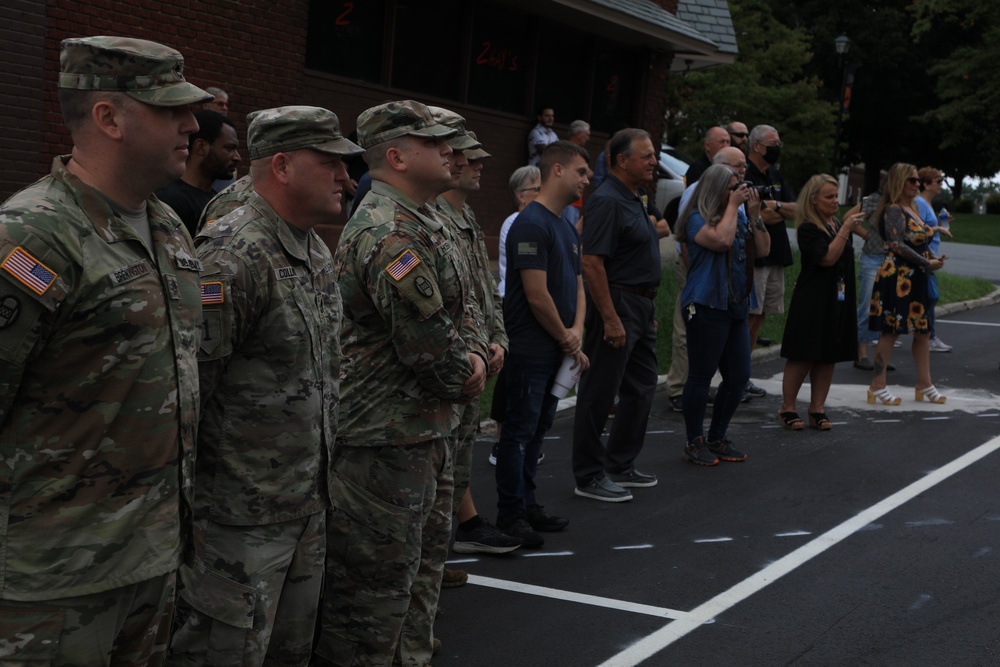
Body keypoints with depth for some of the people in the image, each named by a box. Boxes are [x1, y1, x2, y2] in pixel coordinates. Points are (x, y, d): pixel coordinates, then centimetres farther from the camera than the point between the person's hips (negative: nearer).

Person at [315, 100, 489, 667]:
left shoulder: (427, 225, 13)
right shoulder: (389, 233, -22)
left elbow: (461, 312, 20)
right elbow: (428, 344, -25)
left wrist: (476, 356, 0)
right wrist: (464, 376, -6)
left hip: (430, 432, 11)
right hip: (386, 440, -11)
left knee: (424, 565, 21)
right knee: (377, 583, -3)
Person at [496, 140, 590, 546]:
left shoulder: (567, 228, 15)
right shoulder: (532, 224, -16)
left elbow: (577, 285, 17)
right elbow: (537, 295, -19)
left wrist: (576, 332, -1)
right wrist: (566, 339, -8)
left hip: (557, 351, 9)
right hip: (530, 350, -9)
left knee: (537, 430, 15)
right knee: (520, 432, -2)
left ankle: (527, 505, 24)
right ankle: (509, 515, 5)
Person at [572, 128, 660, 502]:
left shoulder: (635, 200, 15)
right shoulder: (607, 201, -16)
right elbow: (592, 264, -22)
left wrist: (649, 310, 21)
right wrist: (610, 318, -24)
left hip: (641, 306, 10)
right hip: (616, 304, -10)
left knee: (641, 388, 15)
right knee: (600, 393, -2)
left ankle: (621, 467, 27)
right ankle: (589, 476, 6)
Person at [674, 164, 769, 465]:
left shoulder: (740, 218, 15)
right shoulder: (698, 218, -7)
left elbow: (763, 249, 10)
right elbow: (722, 240, -24)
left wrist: (754, 213, 0)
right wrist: (733, 205, -13)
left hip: (736, 307, 8)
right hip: (706, 307, -8)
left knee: (739, 376, 8)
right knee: (701, 375, -2)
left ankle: (718, 437, 21)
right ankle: (695, 442, 8)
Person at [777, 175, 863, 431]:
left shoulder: (837, 225, 13)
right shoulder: (808, 229, -11)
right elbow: (827, 257, -22)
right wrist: (846, 229, -24)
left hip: (838, 302, 7)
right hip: (812, 303, -7)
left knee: (828, 357, 8)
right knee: (802, 357, -3)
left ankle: (817, 409, 15)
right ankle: (787, 408, 7)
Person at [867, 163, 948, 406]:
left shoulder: (912, 208, 17)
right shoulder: (893, 210, -12)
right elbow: (897, 245, -21)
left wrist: (934, 257, 3)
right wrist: (927, 263, -18)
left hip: (916, 278, 10)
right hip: (897, 277, -10)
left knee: (923, 330, 11)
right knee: (891, 331, -5)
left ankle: (924, 384, 19)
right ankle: (877, 386, 2)